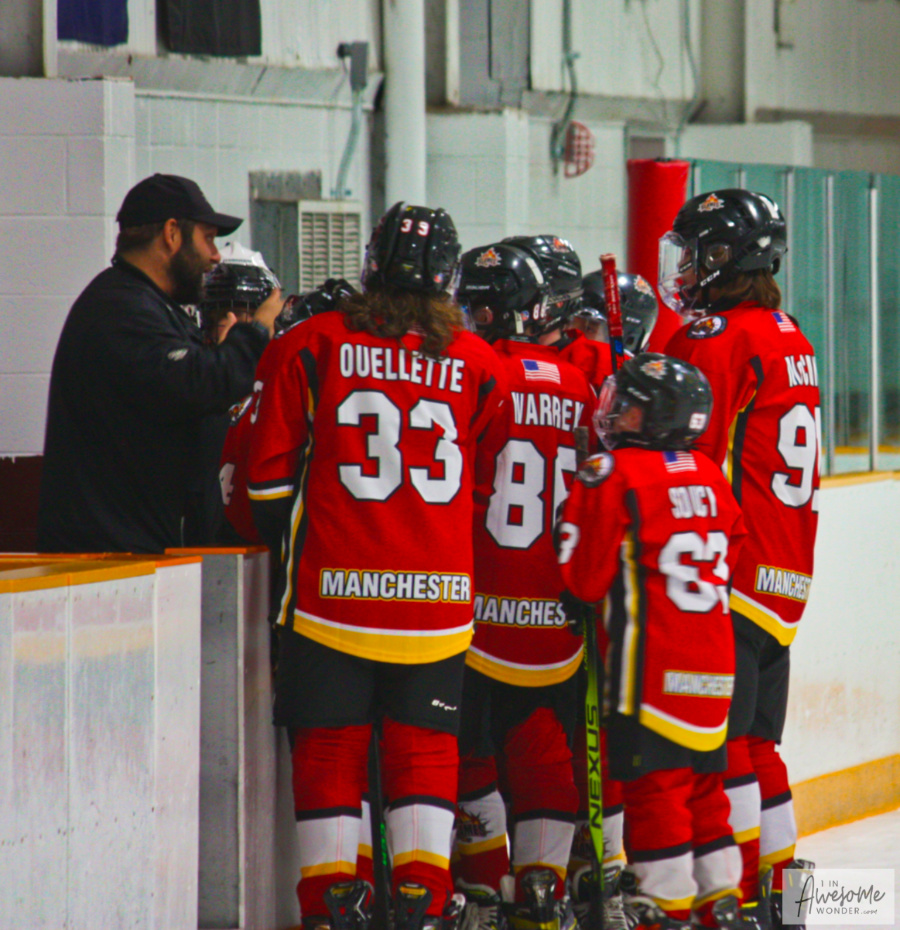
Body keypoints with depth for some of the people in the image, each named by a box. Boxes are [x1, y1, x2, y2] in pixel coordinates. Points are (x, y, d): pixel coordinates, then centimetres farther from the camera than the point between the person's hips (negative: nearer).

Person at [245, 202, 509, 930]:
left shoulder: (313, 347, -3)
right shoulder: (477, 363, 2)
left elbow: (270, 472, 0)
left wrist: (289, 546, 15)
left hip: (334, 589, -1)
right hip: (437, 591, 1)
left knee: (329, 743, 6)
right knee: (424, 744, 9)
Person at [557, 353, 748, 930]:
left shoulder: (613, 476, -10)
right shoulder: (710, 477, 10)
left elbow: (585, 577, -8)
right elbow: (732, 556, 18)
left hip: (652, 661, -7)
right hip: (714, 660, 7)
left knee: (654, 783, -2)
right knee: (702, 783, 14)